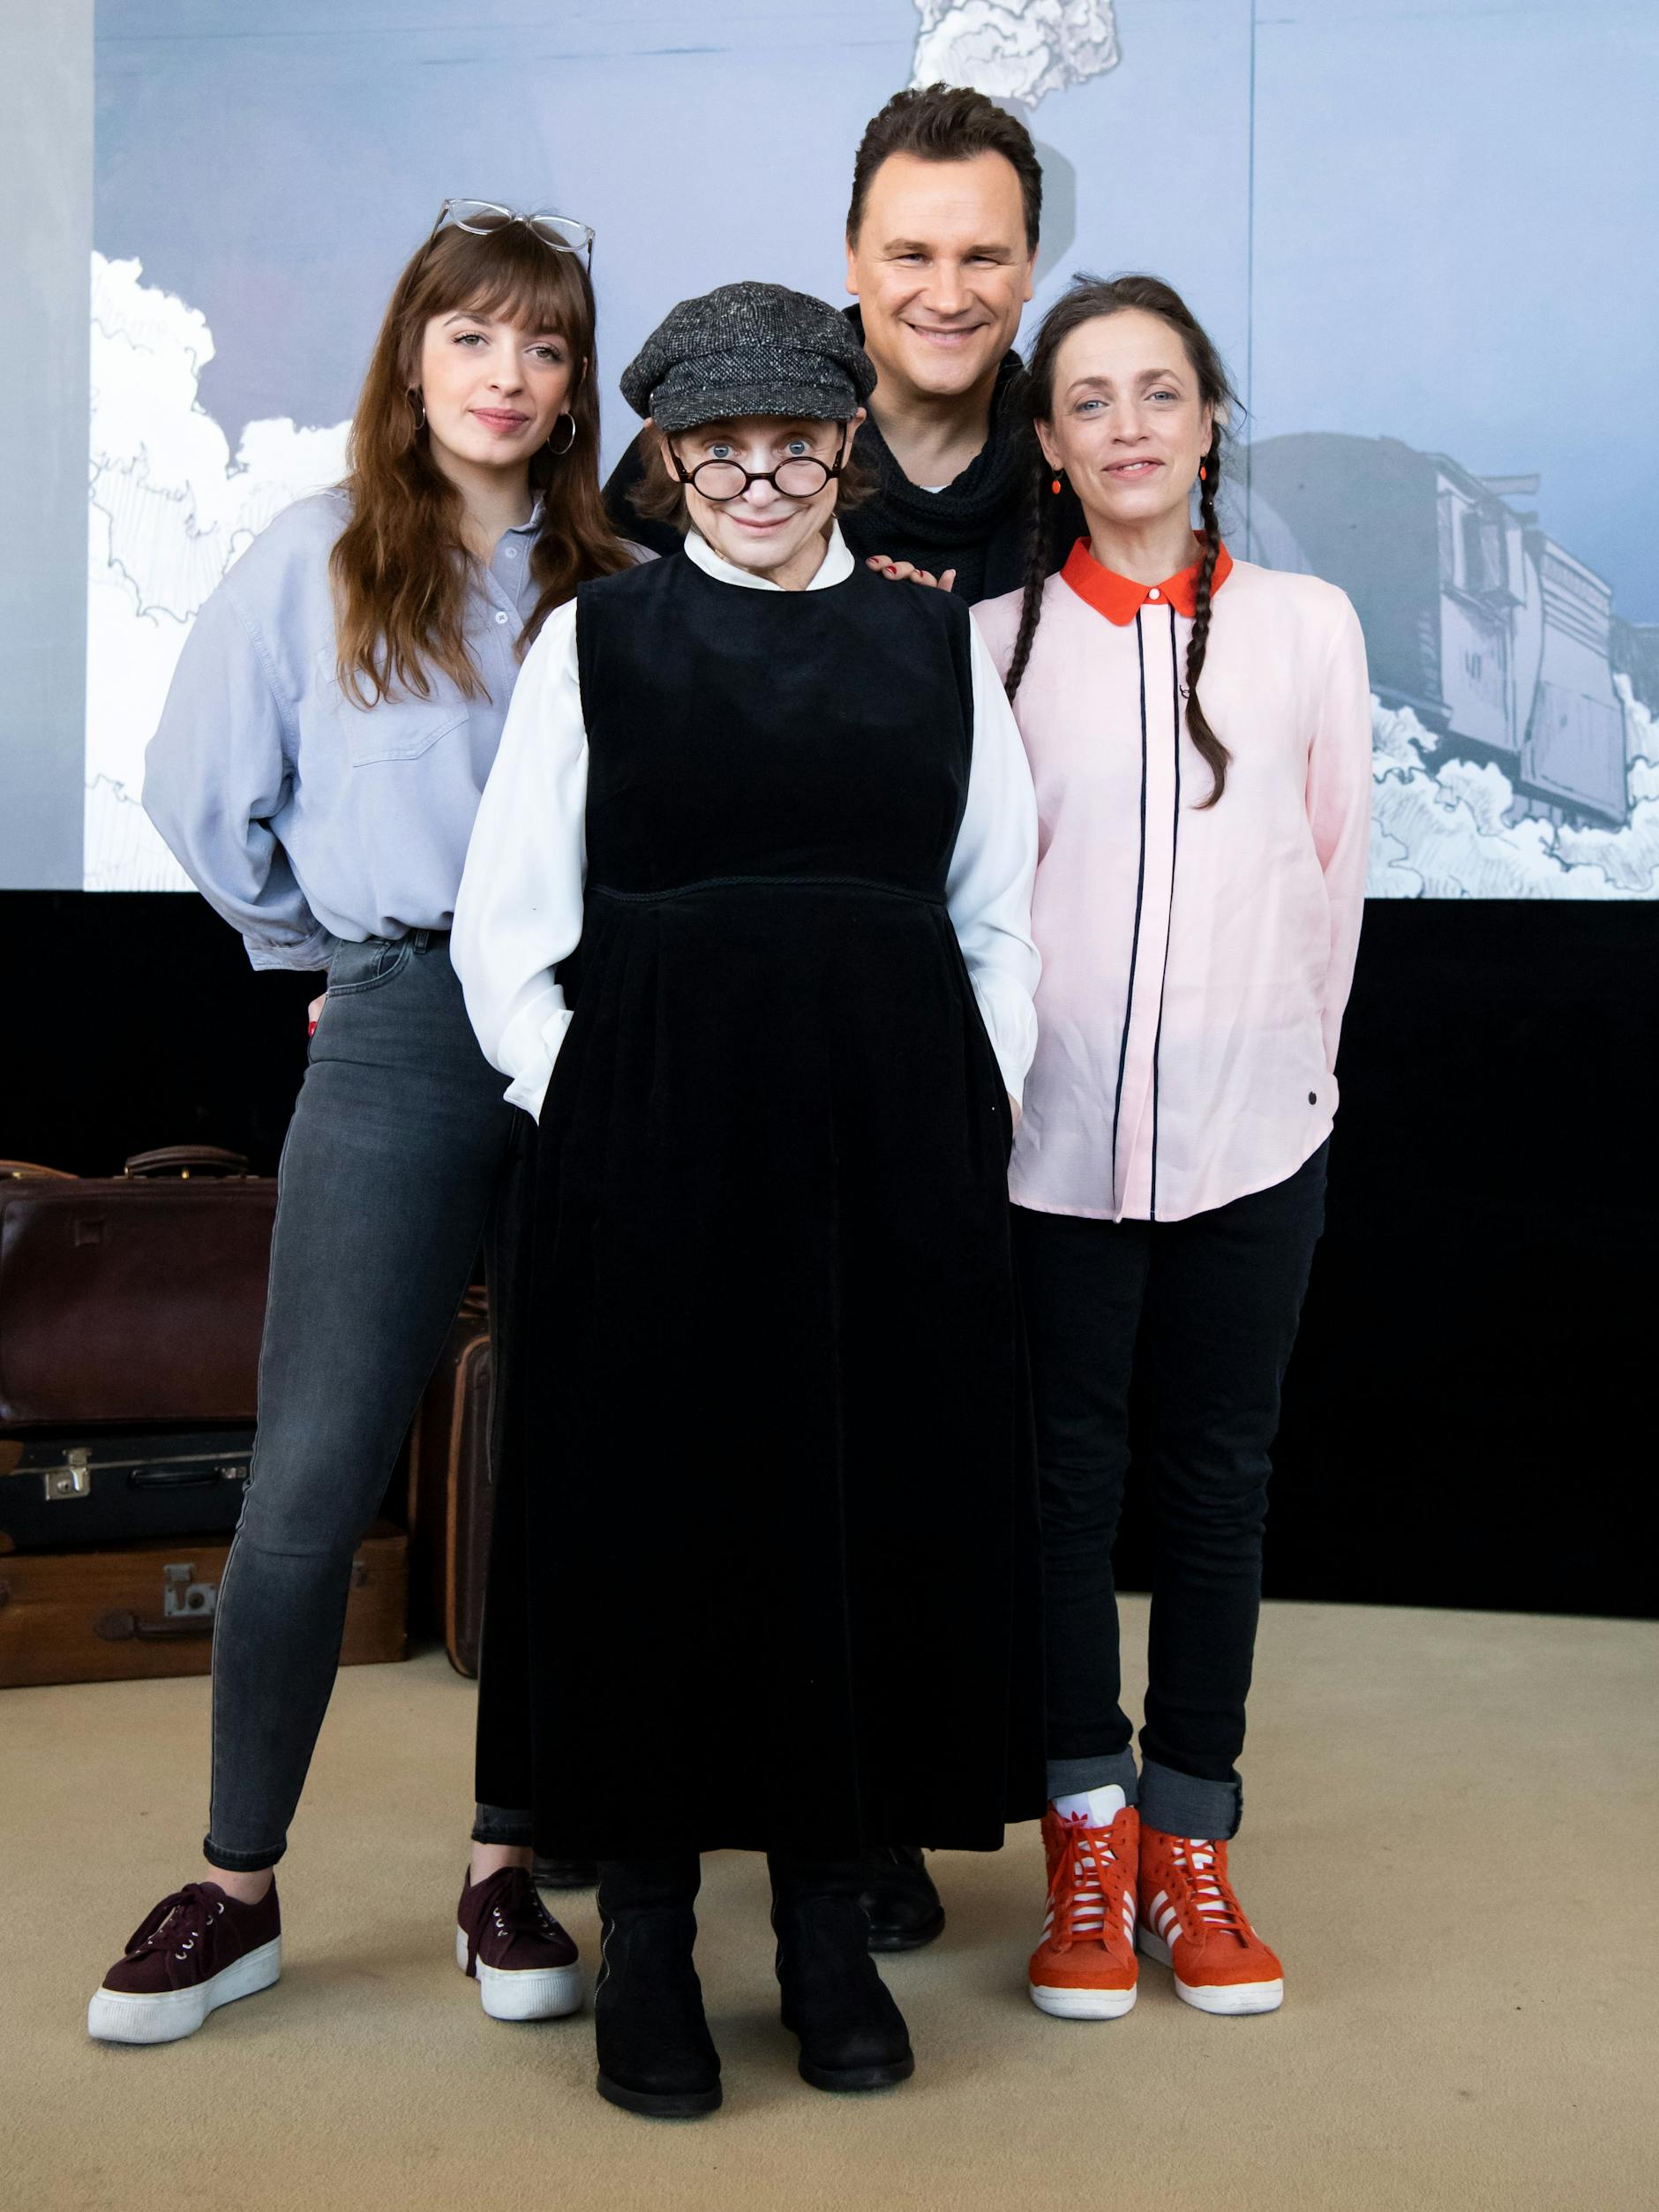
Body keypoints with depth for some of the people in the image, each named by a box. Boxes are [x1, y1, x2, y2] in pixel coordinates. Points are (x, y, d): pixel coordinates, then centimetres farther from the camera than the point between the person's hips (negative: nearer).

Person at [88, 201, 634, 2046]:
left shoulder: (617, 585, 9)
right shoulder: (316, 561, 6)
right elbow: (198, 794, 12)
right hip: (400, 1040, -1)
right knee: (312, 1479, -3)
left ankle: (504, 1864, 18)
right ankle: (237, 1886, 11)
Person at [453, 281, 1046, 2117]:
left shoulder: (935, 643, 10)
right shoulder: (595, 639, 5)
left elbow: (1003, 916, 12)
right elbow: (505, 926, 4)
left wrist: (975, 1117, 3)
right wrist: (586, 1116, -5)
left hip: (893, 1133, 2)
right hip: (654, 1126, -1)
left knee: (870, 1492, 5)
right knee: (651, 1494, 2)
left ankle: (827, 1920, 21)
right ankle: (645, 1931, 18)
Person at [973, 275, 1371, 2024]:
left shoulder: (1307, 624, 5)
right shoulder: (995, 638, 3)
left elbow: (1334, 875, 10)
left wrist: (1286, 1061, 11)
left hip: (1250, 1131, 1)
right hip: (1053, 1135, -1)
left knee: (1217, 1484, 7)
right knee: (1066, 1480, 4)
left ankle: (1190, 1844, 19)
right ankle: (1088, 1846, 17)